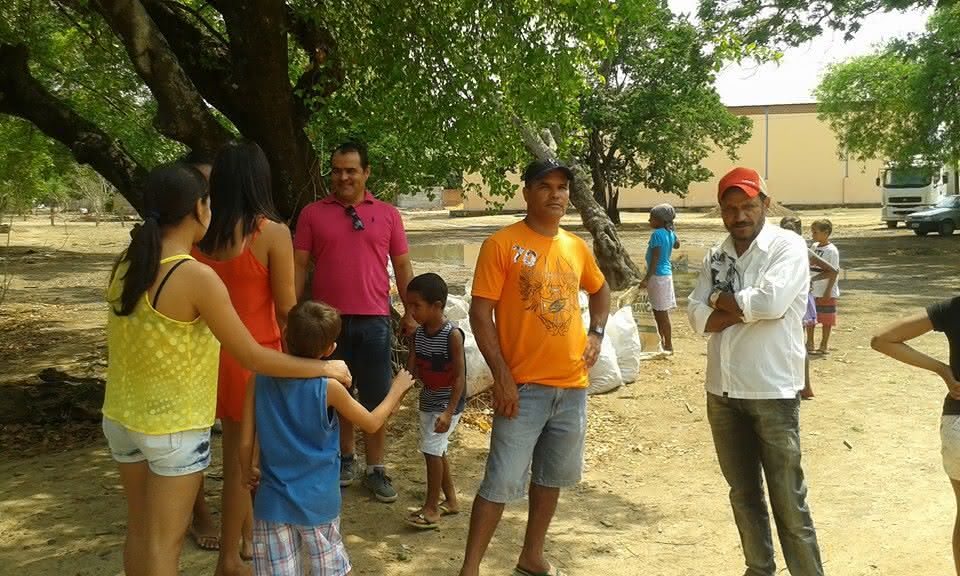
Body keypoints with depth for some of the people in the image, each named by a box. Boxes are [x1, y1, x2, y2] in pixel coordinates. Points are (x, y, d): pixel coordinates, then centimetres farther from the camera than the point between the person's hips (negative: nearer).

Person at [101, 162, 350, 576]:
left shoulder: (126, 263, -2)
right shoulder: (197, 276, -23)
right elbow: (253, 358, -20)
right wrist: (325, 367, -10)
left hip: (121, 416, 7)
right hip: (174, 425, -7)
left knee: (139, 528, 21)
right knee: (164, 540, 8)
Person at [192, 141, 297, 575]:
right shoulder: (272, 232, -15)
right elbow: (286, 309, -11)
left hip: (215, 354, 5)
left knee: (241, 453, 21)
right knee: (241, 459, 10)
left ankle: (248, 538, 38)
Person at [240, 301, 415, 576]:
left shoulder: (261, 380, -9)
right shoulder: (329, 387, -15)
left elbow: (246, 443, -4)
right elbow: (372, 423, 0)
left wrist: (248, 472, 16)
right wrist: (397, 389, 15)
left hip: (273, 500, 2)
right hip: (318, 502, -1)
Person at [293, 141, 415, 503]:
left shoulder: (387, 214, 5)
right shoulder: (312, 214, 3)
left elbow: (402, 266, 7)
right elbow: (299, 266, 3)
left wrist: (410, 312, 1)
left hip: (373, 321, 0)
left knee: (376, 399, 5)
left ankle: (375, 469, 16)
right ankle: (344, 458, 28)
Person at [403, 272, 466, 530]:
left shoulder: (452, 335, -20)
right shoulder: (419, 333, 0)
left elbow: (460, 376, -19)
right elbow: (411, 370, 1)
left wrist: (449, 412, -24)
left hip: (448, 404, -7)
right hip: (428, 401, 7)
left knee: (432, 450, -8)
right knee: (436, 451, 15)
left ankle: (431, 508, 6)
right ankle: (451, 500, 31)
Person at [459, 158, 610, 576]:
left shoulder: (576, 247, 9)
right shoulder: (501, 244, -9)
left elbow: (600, 290, 27)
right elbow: (480, 314, -12)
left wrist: (596, 334, 11)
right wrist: (501, 376, -16)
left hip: (572, 385, 6)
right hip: (524, 386, -6)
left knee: (552, 477, 16)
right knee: (502, 483, -5)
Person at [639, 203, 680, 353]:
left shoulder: (657, 234, -18)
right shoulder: (670, 233, 7)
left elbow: (655, 258, -22)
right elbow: (677, 245, 28)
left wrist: (647, 278, -23)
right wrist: (670, 225, 24)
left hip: (658, 275, -9)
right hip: (666, 273, 9)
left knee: (661, 313, -3)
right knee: (659, 312, 17)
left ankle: (668, 346, 2)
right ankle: (662, 342, 26)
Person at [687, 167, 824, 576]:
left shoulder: (789, 246, -6)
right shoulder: (714, 257, 9)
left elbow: (771, 301, -22)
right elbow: (697, 317, -2)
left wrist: (722, 300, -7)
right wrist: (746, 309, -15)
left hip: (773, 392, -5)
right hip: (722, 393, 6)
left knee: (788, 498, 1)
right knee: (743, 493, 17)